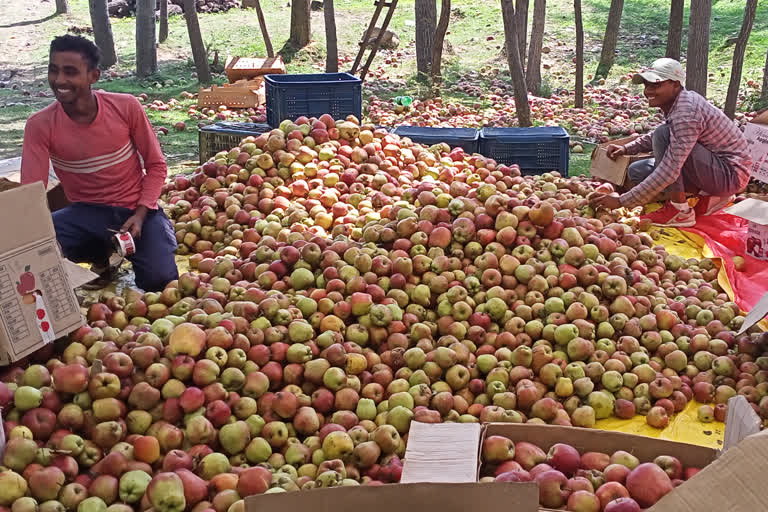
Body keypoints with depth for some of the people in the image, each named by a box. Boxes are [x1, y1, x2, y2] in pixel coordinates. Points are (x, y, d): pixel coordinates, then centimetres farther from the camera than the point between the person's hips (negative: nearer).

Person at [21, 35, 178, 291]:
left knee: (159, 280, -25)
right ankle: (100, 257, 5)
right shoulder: (40, 125, -13)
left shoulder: (126, 107, -13)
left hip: (136, 210, -1)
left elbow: (156, 166, -2)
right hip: (87, 213, 1)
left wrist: (141, 214, -16)